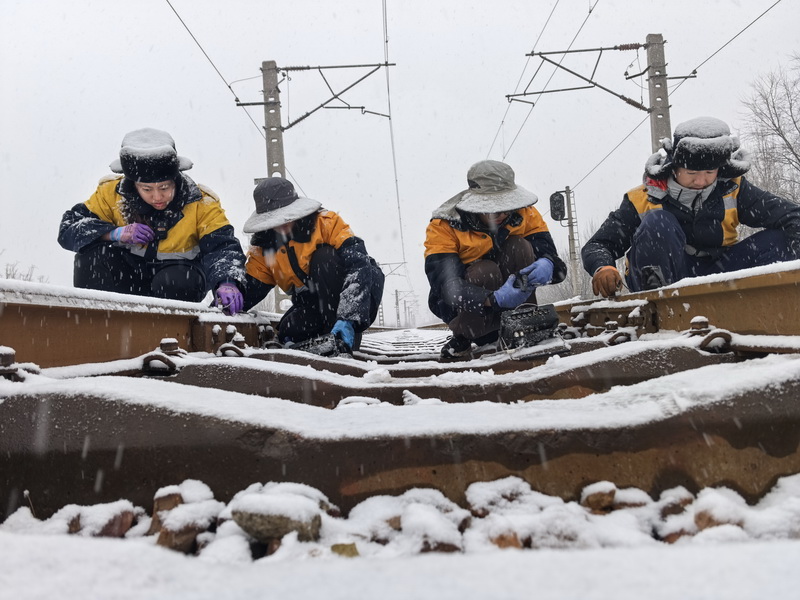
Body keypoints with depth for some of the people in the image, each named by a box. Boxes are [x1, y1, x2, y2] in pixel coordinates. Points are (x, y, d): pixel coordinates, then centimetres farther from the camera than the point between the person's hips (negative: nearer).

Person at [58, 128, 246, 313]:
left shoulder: (200, 203, -16)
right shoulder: (112, 193, -12)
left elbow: (223, 245, -23)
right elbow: (68, 228, -9)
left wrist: (227, 282, -44)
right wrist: (116, 233, -27)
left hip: (178, 276, -2)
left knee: (178, 282, -36)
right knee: (91, 253, -24)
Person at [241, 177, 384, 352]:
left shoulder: (327, 222, -19)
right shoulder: (263, 246, -3)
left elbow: (358, 266, -30)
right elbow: (249, 290, -5)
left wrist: (348, 319, -42)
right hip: (316, 305, 4)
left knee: (324, 257, -29)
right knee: (290, 333, -25)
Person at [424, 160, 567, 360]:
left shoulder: (523, 213, -11)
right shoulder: (444, 226, -22)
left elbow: (548, 253, -16)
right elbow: (447, 285, -33)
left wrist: (547, 265, -43)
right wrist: (495, 299, -50)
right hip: (462, 305, -3)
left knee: (519, 247, -22)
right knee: (484, 272, -34)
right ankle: (462, 337, -12)